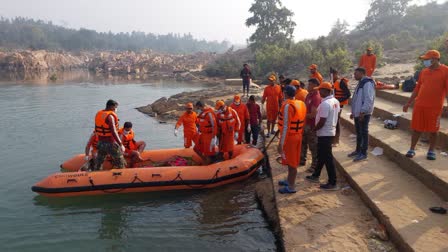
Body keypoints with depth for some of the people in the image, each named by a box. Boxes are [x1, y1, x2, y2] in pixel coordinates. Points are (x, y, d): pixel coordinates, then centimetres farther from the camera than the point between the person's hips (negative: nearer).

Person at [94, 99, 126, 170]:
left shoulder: (98, 114, 6)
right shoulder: (110, 116, -18)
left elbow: (96, 130, 13)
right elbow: (113, 132, -26)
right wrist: (121, 144, -24)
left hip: (100, 142, 8)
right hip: (111, 143, -8)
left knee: (98, 163, 19)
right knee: (120, 163, 6)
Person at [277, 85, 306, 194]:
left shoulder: (287, 105, -21)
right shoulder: (301, 104, 5)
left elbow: (286, 126, -23)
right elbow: (302, 121, 11)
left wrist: (281, 143, -20)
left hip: (289, 136, -8)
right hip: (298, 135, 8)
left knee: (291, 162, 2)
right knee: (293, 161, 20)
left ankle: (291, 187, 12)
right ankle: (289, 180, 36)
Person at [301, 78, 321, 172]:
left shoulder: (316, 97, -21)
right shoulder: (309, 95, 8)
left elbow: (313, 114, -25)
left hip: (312, 125, -10)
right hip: (306, 124, 10)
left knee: (313, 146, 1)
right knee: (303, 143, 21)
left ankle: (315, 165, 12)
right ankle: (302, 160, 37)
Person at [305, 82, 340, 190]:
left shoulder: (325, 103, -23)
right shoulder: (335, 101, 6)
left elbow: (322, 122, -24)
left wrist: (314, 129, -9)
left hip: (324, 134, -10)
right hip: (331, 131, 10)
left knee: (327, 158, -2)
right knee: (321, 155, 20)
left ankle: (332, 183, 6)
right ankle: (315, 176, 34)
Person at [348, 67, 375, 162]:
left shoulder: (367, 83, -15)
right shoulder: (360, 83, 17)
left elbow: (368, 100, -23)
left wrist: (362, 112, -24)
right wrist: (353, 112, 22)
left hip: (363, 113, -10)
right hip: (357, 113, 10)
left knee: (364, 133, -2)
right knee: (358, 132, 17)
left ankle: (363, 153, 6)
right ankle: (358, 150, 28)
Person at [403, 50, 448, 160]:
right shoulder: (424, 72, 10)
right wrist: (408, 103, 15)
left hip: (435, 107, -4)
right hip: (419, 105, 4)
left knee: (433, 130, 6)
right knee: (416, 128, 7)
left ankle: (431, 151, 20)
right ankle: (412, 149, 16)